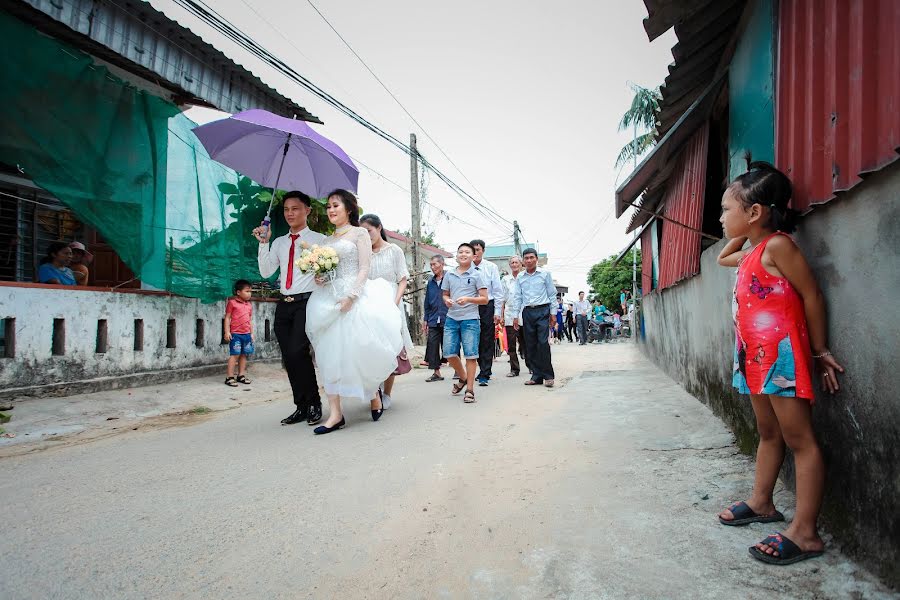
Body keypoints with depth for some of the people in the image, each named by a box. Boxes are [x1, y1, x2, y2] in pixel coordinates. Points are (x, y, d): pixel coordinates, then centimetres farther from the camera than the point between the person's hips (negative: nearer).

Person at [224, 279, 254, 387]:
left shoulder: (249, 305, 14)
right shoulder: (232, 302, -3)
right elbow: (227, 318, -3)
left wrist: (251, 333, 17)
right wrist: (227, 332, -10)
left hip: (247, 334, 6)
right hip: (235, 334, -6)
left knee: (244, 355, 9)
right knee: (234, 354, -7)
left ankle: (241, 375, 19)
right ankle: (229, 377, -2)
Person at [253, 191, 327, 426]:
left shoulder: (319, 239, 4)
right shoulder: (279, 243, 18)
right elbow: (266, 272, 9)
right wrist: (263, 243, 2)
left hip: (307, 302, -5)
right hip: (284, 304, 6)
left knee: (297, 351, -20)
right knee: (288, 357, 4)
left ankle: (313, 404, -3)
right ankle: (302, 407, 14)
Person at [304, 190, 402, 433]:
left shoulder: (359, 233, 4)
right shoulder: (327, 240, 19)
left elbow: (364, 269, -5)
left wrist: (350, 296, -17)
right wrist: (319, 278, -1)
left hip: (355, 298, -5)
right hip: (329, 300, 5)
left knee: (360, 349, -5)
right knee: (330, 354, -3)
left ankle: (374, 395, 21)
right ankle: (336, 413, -2)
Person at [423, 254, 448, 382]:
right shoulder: (430, 282, 12)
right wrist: (425, 320, 14)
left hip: (447, 319, -5)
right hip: (434, 321, 5)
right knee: (432, 345, 0)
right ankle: (436, 372, 8)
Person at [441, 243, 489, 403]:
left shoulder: (477, 275, 0)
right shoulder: (449, 275, 11)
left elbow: (485, 299, -2)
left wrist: (468, 299, -17)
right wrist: (447, 300, -3)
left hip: (470, 319, -4)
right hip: (452, 318, 4)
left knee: (470, 354, -3)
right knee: (449, 353, 2)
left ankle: (470, 390, 7)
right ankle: (463, 378, 29)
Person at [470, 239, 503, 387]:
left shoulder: (491, 267, 0)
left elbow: (498, 290, 1)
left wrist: (497, 311, -4)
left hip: (487, 307, -2)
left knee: (487, 341, -2)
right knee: (475, 341, 9)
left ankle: (484, 375, 2)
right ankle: (484, 370, 25)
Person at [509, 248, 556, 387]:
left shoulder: (545, 274, 4)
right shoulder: (520, 278, 12)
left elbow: (552, 294, 5)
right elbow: (517, 297, 13)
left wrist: (553, 313, 1)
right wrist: (515, 316, 8)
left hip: (542, 310, -3)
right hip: (527, 312, 4)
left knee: (543, 342, -12)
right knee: (531, 345, 3)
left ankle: (548, 375, -2)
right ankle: (537, 376, 11)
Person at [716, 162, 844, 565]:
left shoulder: (777, 245, -12)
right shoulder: (752, 253, 14)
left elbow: (812, 295, -13)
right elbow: (722, 259, 37)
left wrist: (820, 352, -8)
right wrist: (739, 237, 19)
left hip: (781, 355, -9)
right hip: (756, 357, 10)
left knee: (799, 439, -4)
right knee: (768, 434, 19)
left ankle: (805, 533, 2)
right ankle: (761, 503, 32)